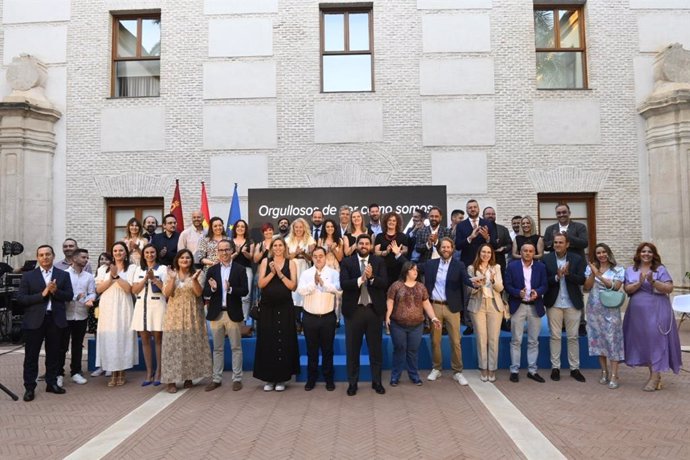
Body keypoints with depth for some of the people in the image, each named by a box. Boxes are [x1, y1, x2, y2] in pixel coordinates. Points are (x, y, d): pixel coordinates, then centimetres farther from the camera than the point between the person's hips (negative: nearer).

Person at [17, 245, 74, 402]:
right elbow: (20, 298, -5)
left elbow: (69, 296, 1)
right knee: (31, 355, 5)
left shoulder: (63, 275, 6)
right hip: (34, 320, -1)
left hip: (56, 320, 1)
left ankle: (52, 383, 23)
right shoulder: (28, 276, 2)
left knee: (53, 354, 10)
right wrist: (42, 294, -16)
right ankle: (29, 387, 15)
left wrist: (55, 291, -17)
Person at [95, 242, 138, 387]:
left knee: (122, 337, 0)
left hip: (123, 307, -2)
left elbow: (128, 288, -7)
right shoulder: (104, 269, 12)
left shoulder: (131, 268, 2)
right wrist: (111, 277, -9)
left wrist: (117, 275, -13)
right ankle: (114, 373, 11)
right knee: (109, 338, 2)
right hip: (107, 308, 2)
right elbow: (98, 289, 3)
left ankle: (121, 373, 10)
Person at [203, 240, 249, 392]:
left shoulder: (240, 269, -2)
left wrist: (230, 289, -25)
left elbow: (245, 291, -10)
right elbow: (205, 293, 0)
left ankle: (237, 379, 16)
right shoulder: (212, 270, 5)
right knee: (217, 348, 12)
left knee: (236, 347, 6)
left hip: (233, 313, -2)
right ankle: (217, 379, 22)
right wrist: (212, 288, -20)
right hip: (216, 313, 3)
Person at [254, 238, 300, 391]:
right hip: (267, 307, 1)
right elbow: (260, 284, -3)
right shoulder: (265, 261, 6)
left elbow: (293, 286, -6)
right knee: (267, 341, 3)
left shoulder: (291, 263, 4)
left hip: (285, 307, -1)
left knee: (284, 342, 1)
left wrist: (280, 273, -14)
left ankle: (281, 378, 13)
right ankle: (269, 378, 15)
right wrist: (272, 272, -14)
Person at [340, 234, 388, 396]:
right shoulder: (347, 262, 0)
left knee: (375, 348, 11)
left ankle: (377, 381, 25)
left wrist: (371, 277, -26)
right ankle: (352, 382, 21)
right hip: (354, 310, -1)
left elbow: (384, 282, -9)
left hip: (374, 309, 1)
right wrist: (360, 279, -26)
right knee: (352, 349, 8)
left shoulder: (379, 261, 3)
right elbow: (343, 284, -13)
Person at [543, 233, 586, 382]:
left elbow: (582, 280, -7)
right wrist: (557, 277, -22)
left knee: (573, 337, 8)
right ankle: (555, 367, 15)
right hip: (554, 303, 0)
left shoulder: (577, 259, 1)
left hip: (573, 303, 1)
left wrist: (567, 274, -22)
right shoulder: (546, 259, -1)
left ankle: (575, 368, 18)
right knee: (555, 336, 6)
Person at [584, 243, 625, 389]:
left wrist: (599, 275, -14)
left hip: (610, 310, -3)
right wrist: (593, 274, -11)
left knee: (612, 340, -5)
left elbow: (616, 286, -11)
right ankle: (604, 372, 19)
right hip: (594, 309, 3)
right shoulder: (590, 268, 7)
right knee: (598, 339, 7)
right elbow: (586, 288, 1)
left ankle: (613, 375, 0)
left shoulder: (618, 269, 2)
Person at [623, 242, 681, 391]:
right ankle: (654, 374, 20)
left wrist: (653, 281, -20)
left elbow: (669, 288, -8)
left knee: (655, 340, -5)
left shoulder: (660, 269, 0)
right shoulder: (630, 270, 8)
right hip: (638, 312, 4)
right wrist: (639, 282, -16)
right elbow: (627, 289, 0)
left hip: (656, 311, -3)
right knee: (643, 342, 7)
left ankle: (655, 376, 2)